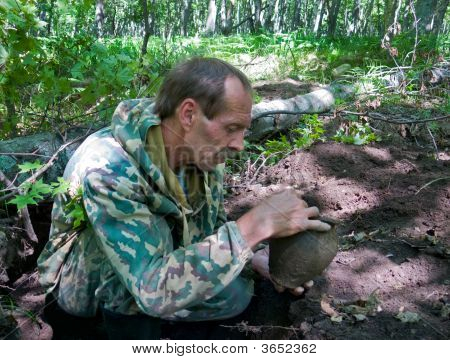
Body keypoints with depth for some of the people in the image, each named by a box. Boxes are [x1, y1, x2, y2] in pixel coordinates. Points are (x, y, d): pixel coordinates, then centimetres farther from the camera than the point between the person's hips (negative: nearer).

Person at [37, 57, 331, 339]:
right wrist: (255, 225, -44)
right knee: (150, 226, -33)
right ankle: (130, 321, -10)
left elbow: (211, 231, 1)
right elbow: (154, 289, -42)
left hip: (153, 264, 6)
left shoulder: (206, 154, -14)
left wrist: (259, 260, -19)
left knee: (236, 294, -13)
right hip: (82, 282, -5)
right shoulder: (108, 167, -36)